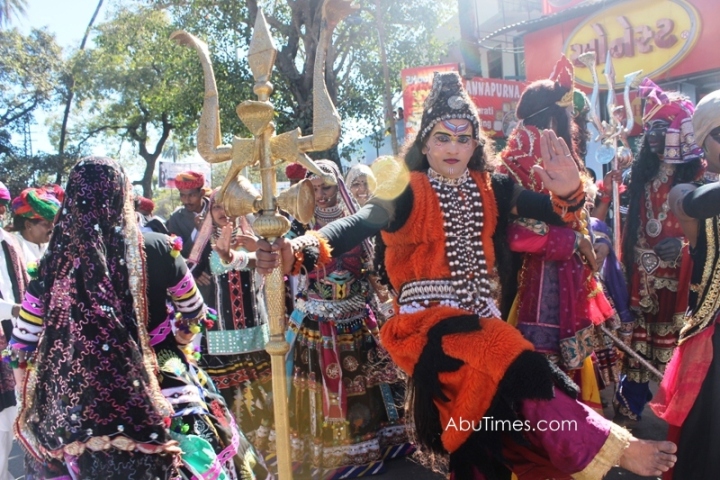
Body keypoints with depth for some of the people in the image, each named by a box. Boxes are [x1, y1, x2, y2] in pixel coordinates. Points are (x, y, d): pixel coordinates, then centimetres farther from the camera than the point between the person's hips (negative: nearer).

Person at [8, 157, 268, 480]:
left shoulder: (57, 261, -10)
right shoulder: (157, 249, -13)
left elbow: (22, 346, -2)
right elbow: (194, 313, 3)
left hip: (82, 396, 2)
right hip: (160, 380, -1)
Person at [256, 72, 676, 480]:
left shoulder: (491, 188, 8)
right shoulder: (409, 192, -6)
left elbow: (552, 211, 2)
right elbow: (361, 223, -23)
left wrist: (569, 192, -22)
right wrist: (299, 251, -41)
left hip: (480, 317, 5)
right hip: (429, 320, -5)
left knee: (495, 413, 3)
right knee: (517, 371, -25)